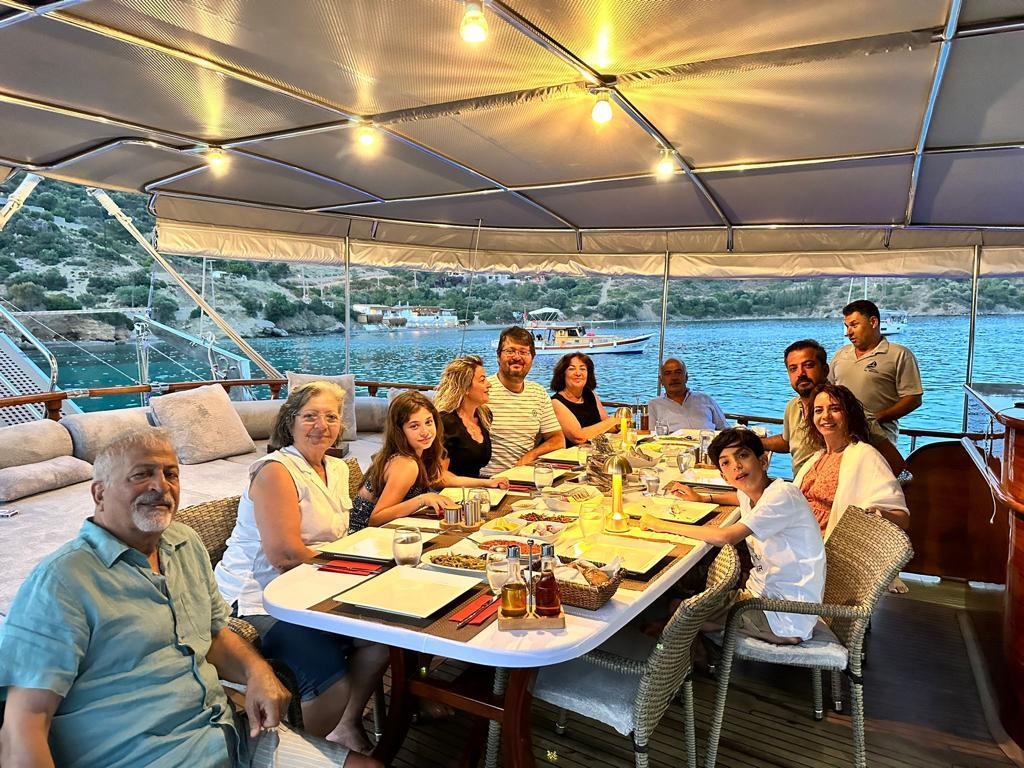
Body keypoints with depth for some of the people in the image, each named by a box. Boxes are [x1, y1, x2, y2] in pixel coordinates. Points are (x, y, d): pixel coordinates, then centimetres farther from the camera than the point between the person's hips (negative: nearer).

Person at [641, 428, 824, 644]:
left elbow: (725, 537, -33)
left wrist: (664, 525, -25)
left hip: (787, 618, -8)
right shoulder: (748, 493, 4)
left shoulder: (783, 494, -23)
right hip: (762, 594, 8)